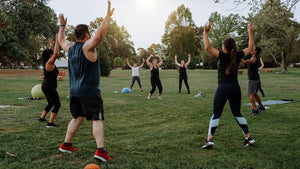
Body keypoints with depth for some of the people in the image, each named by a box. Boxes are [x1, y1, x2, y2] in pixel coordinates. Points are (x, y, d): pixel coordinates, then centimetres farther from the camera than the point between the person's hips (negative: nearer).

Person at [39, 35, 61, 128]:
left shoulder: (46, 62, 8)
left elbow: (52, 53, 28)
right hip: (50, 88, -10)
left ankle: (42, 117, 36)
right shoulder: (49, 63, -16)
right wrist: (56, 41, -21)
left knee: (50, 103, 26)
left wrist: (51, 45, 35)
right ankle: (50, 123, -10)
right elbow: (56, 53, -27)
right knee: (57, 104, -5)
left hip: (45, 86, 10)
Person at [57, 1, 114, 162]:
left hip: (74, 91, 8)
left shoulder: (70, 47, 10)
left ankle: (66, 144, 27)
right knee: (97, 120, -6)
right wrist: (108, 16, -24)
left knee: (77, 118, 21)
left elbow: (61, 40, 31)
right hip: (90, 92, -7)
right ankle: (101, 150, -12)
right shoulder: (87, 46, -11)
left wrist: (62, 25, 41)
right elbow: (99, 34, -28)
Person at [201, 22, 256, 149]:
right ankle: (248, 138, 17)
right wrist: (250, 32, 25)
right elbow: (250, 47, 18)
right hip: (236, 87, 5)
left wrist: (205, 32, -11)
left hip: (223, 87, -5)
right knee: (237, 114, 15)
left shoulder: (223, 56, -10)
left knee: (216, 114, 1)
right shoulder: (238, 56, 2)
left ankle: (209, 139, -4)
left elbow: (208, 47, -18)